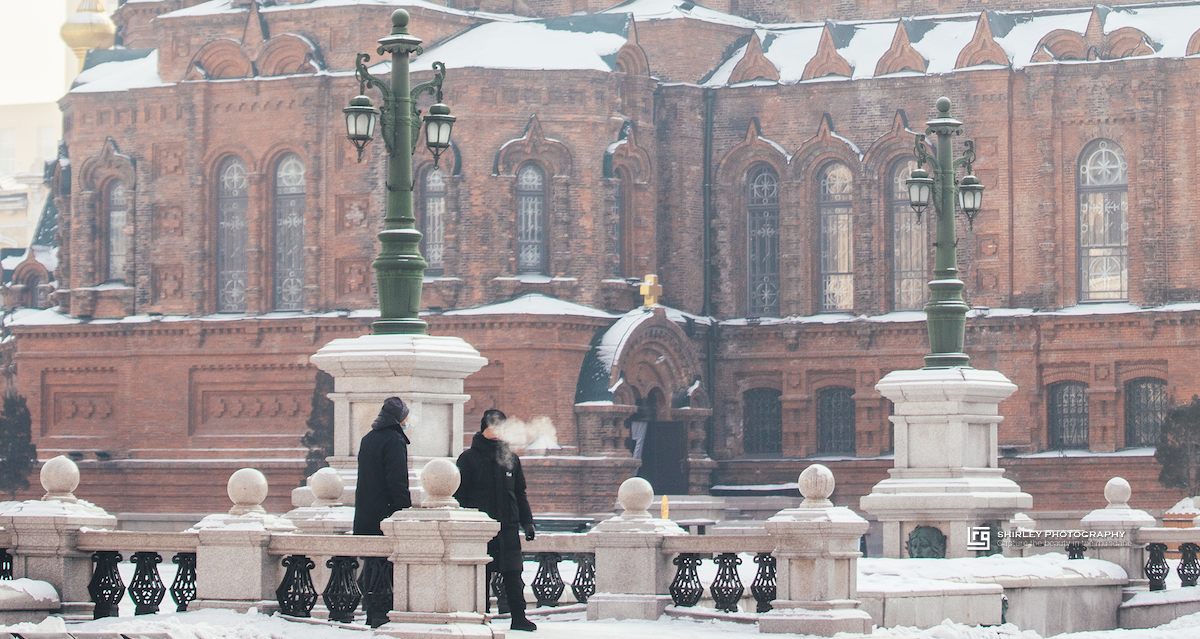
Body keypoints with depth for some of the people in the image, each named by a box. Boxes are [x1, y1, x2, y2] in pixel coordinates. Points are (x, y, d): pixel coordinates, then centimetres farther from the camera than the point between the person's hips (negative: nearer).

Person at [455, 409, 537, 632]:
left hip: (508, 528, 2)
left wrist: (527, 522, 11)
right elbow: (459, 495, 2)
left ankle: (519, 616, 3)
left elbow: (520, 494, 19)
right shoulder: (469, 459, 3)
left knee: (513, 575, -1)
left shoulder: (510, 458, 13)